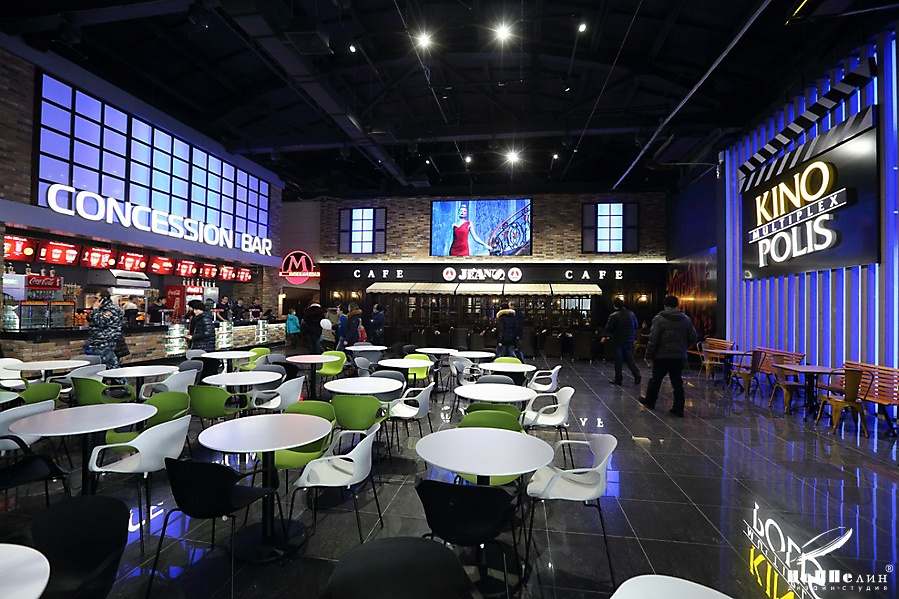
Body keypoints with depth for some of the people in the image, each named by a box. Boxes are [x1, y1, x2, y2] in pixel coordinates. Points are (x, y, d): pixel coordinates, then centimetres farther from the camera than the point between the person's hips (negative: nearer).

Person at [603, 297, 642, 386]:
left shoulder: (613, 316, -15)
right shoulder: (631, 314, 3)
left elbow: (608, 328, -12)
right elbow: (636, 327, 12)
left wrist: (604, 337, 4)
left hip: (617, 341, -5)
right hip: (629, 341, 5)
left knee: (618, 361, 3)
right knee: (629, 359, 14)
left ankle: (618, 379, 8)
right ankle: (637, 374, 1)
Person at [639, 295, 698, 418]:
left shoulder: (659, 318, -10)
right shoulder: (686, 319, 6)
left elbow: (653, 340, -14)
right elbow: (693, 338, 8)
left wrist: (649, 355, -6)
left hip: (662, 355, -4)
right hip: (680, 356, 4)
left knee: (656, 379, 12)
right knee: (677, 382, 8)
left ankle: (650, 401, 28)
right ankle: (678, 409, 9)